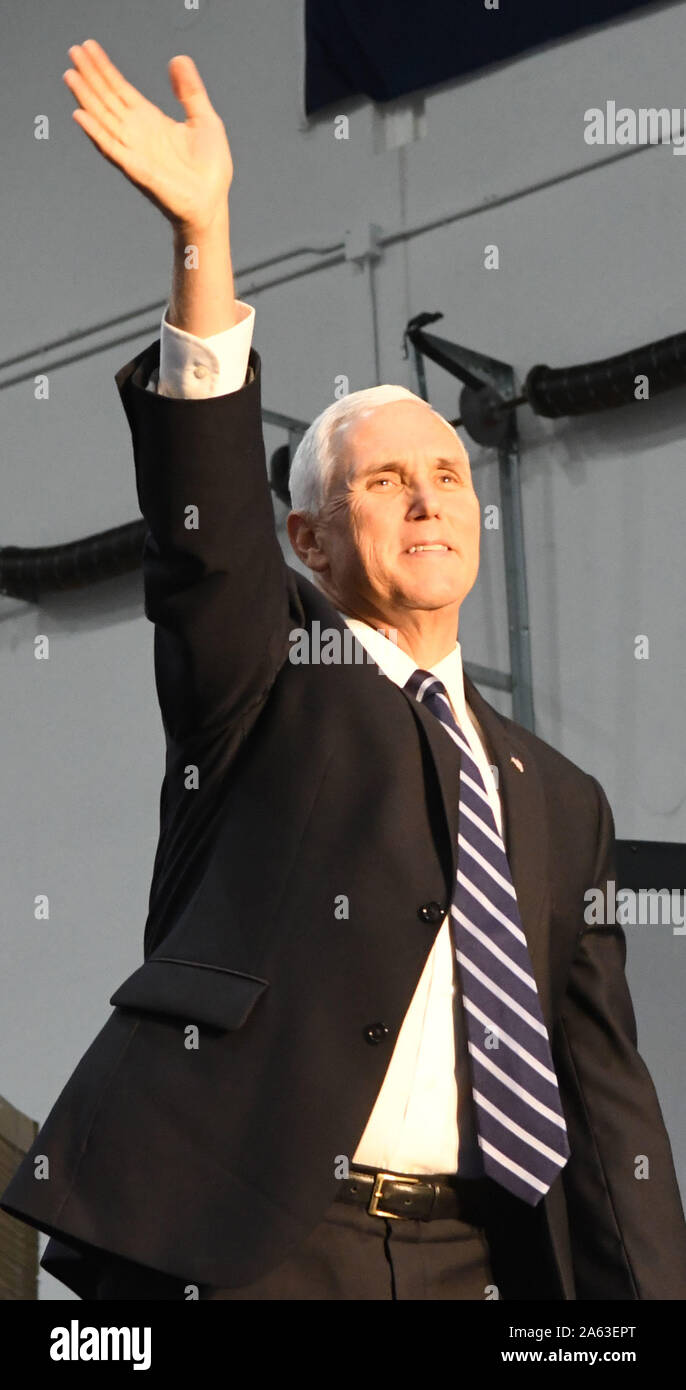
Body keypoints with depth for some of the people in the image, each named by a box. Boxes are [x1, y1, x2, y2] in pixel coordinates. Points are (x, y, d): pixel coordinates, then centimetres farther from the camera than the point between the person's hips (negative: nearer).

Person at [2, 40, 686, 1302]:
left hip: (479, 1255, 4)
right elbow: (203, 516, -12)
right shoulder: (267, 675, 8)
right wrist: (202, 238, -24)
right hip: (240, 1243, -4)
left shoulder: (558, 799, 17)